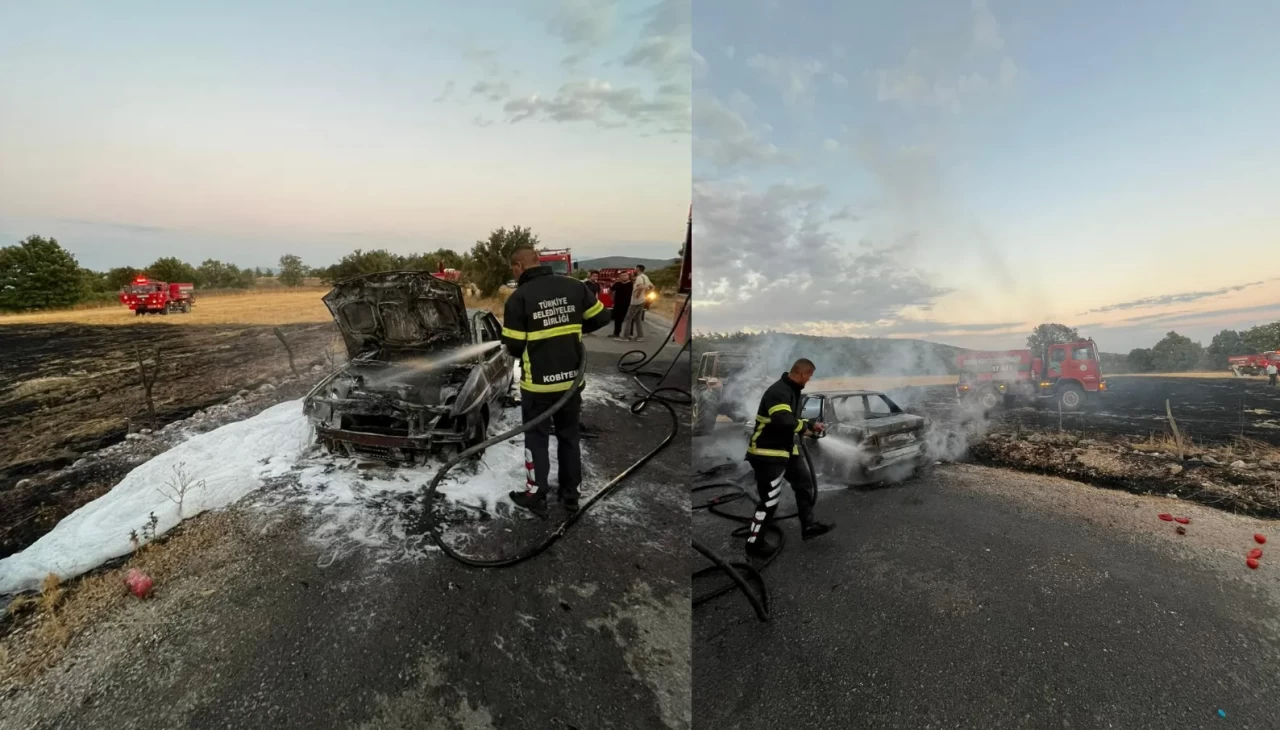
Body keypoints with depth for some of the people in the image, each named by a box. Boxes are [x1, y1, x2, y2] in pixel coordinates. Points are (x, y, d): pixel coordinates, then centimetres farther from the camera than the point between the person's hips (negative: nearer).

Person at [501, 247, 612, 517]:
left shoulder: (518, 297, -13)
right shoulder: (575, 286, -2)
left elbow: (514, 347, -10)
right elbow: (602, 318, 4)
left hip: (538, 382, -4)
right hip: (572, 378, 4)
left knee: (537, 438, 13)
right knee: (569, 435, 18)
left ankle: (536, 497, 22)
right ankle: (570, 495, 29)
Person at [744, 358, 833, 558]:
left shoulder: (793, 391, 10)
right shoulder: (778, 391, -24)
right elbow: (783, 421, -37)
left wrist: (810, 425, 12)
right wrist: (805, 428, -19)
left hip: (786, 449, 11)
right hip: (768, 453, -11)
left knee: (804, 483, 20)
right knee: (768, 500, -4)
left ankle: (808, 526, 34)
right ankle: (754, 543, 10)